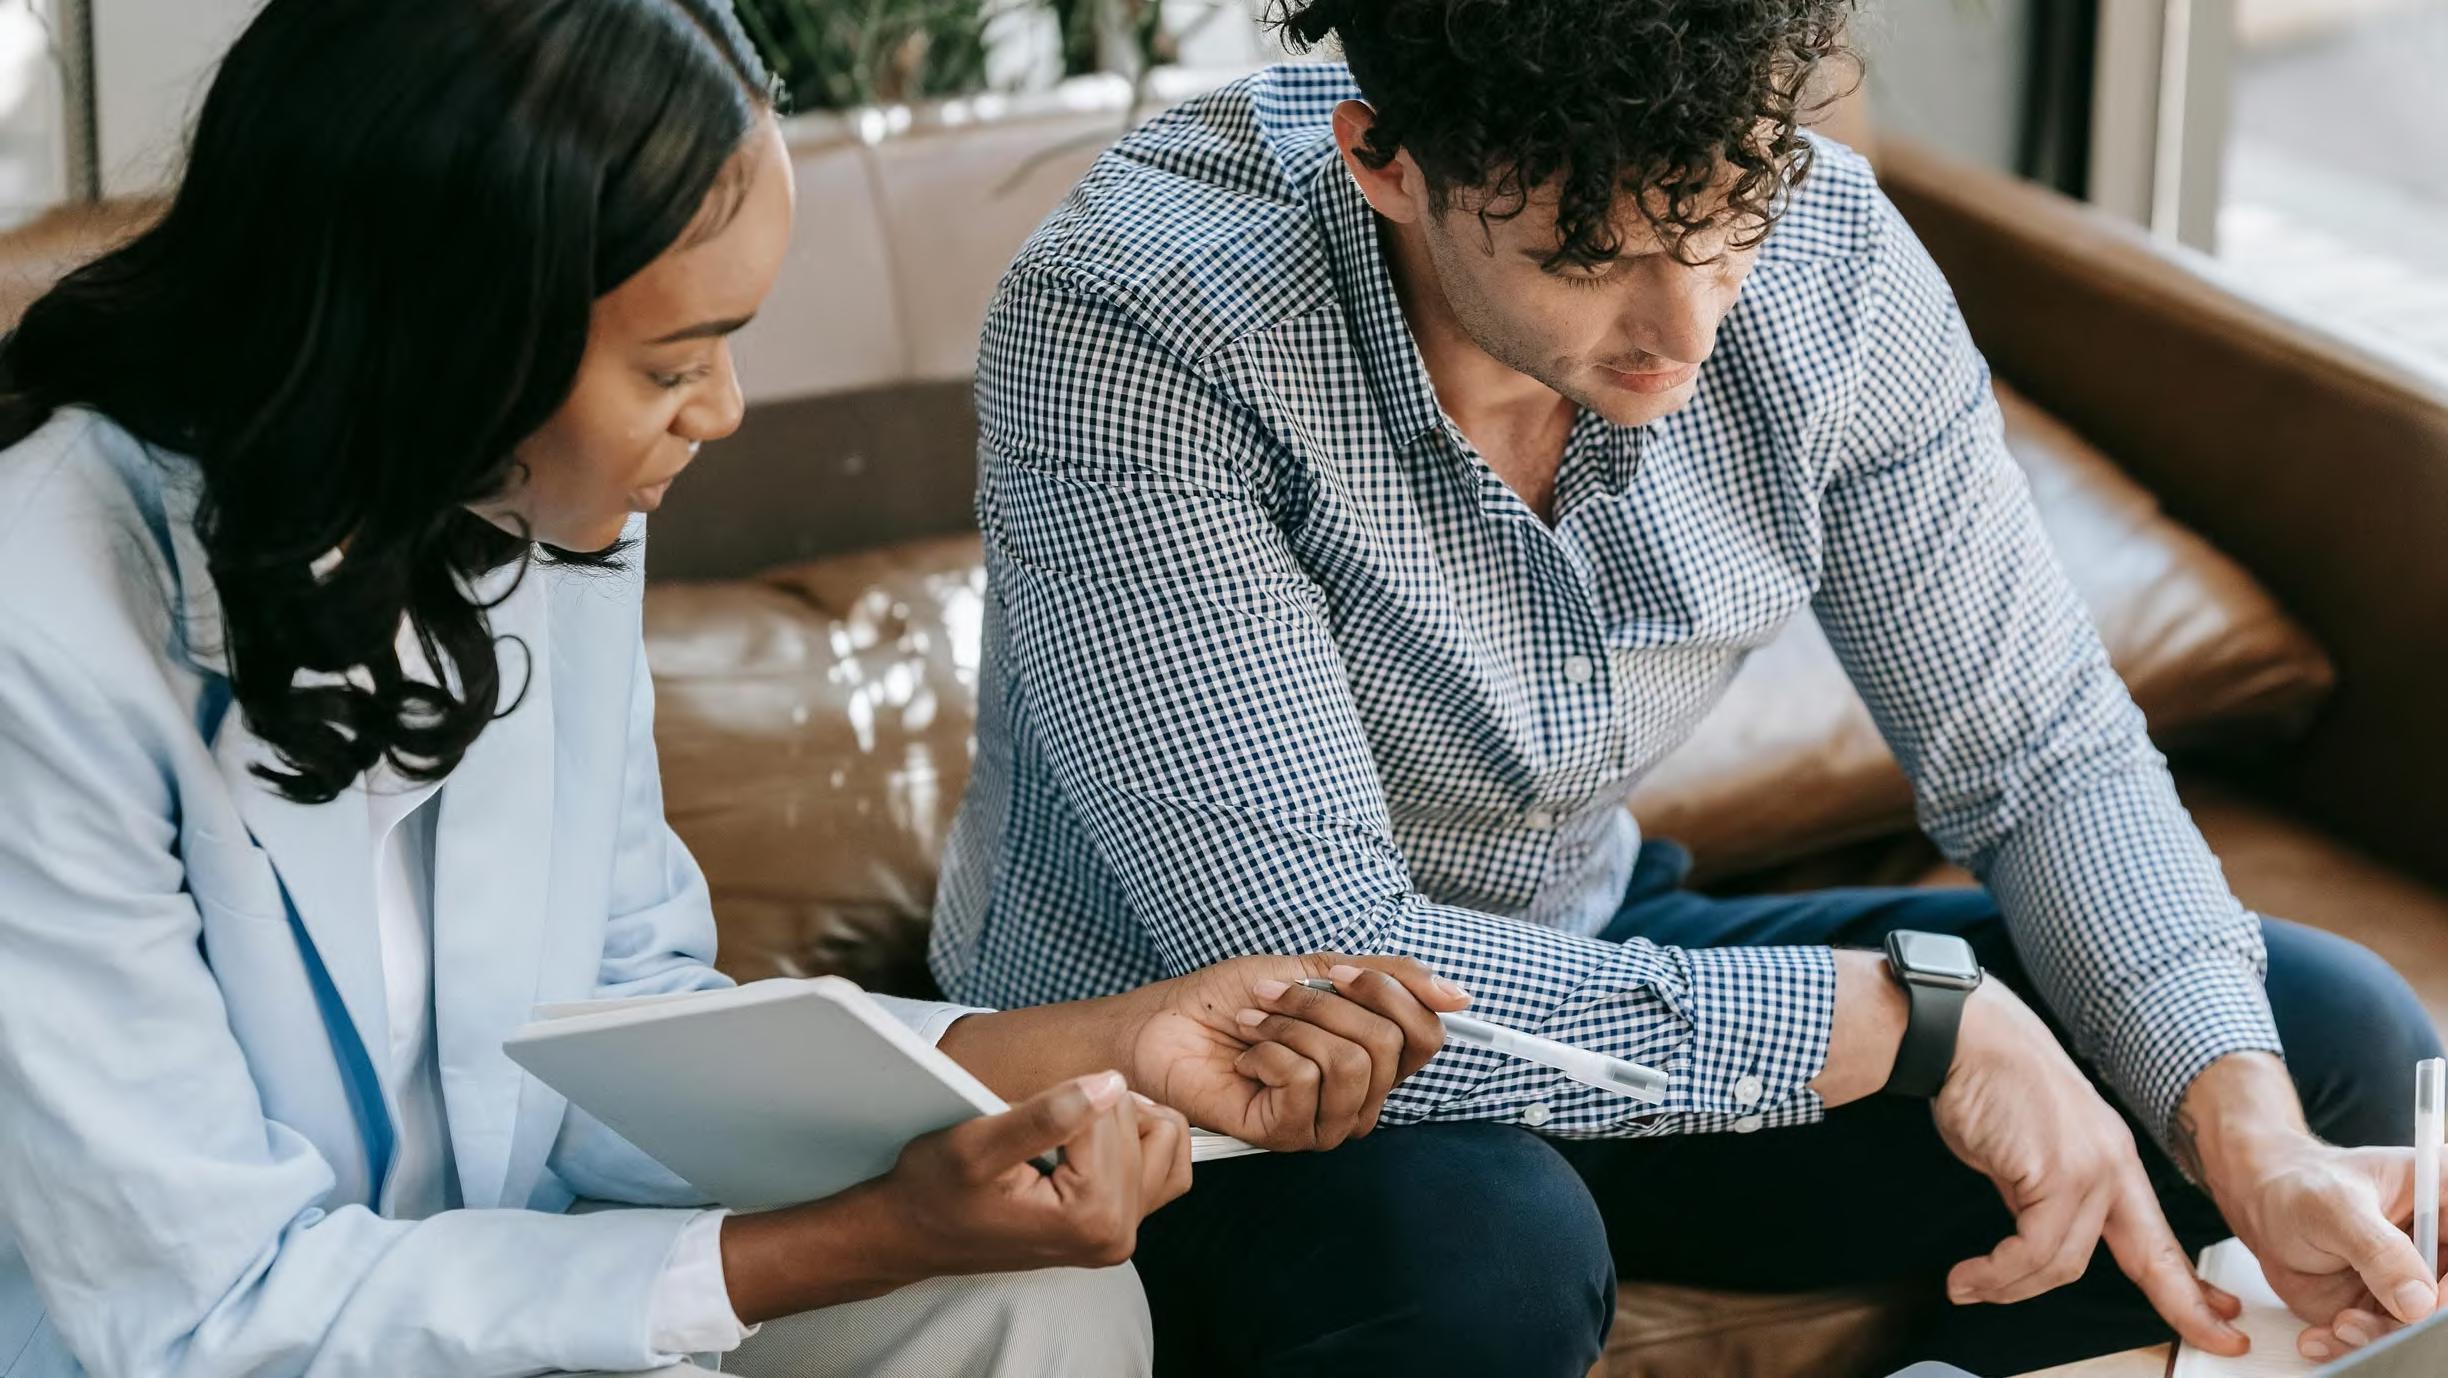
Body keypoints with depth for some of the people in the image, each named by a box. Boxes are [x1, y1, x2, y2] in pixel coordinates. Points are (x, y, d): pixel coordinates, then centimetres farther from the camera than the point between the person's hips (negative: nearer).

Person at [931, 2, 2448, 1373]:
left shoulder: (1817, 252, -15)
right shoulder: (1123, 336, -30)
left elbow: (2049, 752, -6)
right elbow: (1312, 973, -33)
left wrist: (2254, 1138, -23)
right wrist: (1908, 1017, -31)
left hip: (1590, 975, 5)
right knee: (1484, 1250, -40)